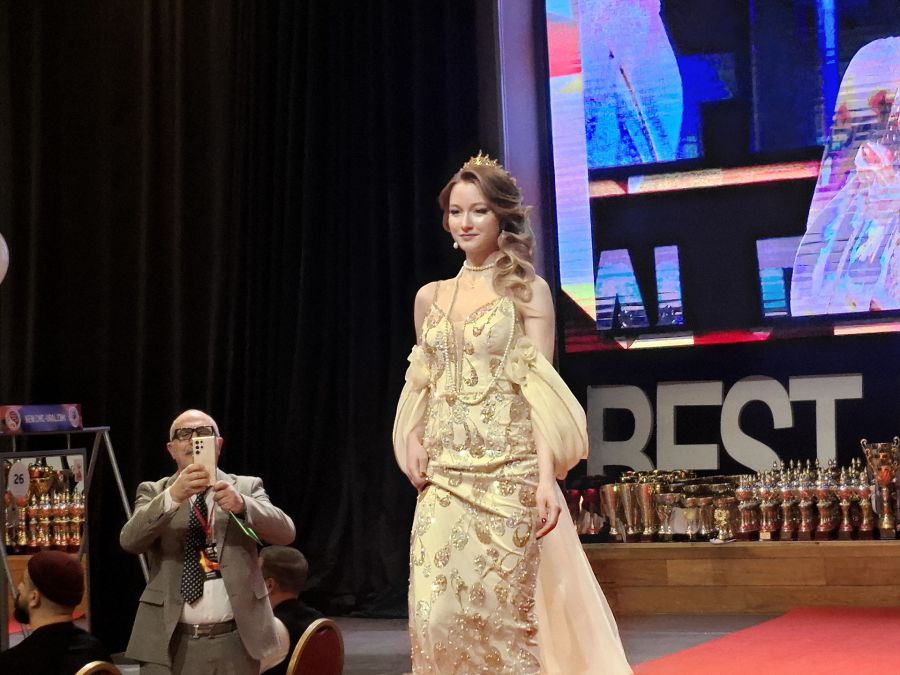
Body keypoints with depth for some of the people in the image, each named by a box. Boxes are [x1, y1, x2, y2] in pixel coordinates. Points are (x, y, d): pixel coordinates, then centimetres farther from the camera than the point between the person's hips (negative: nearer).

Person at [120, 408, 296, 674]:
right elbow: (129, 540, -11)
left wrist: (241, 504, -27)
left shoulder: (247, 487, 8)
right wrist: (173, 495, -28)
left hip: (235, 642, 0)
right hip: (168, 644, 0)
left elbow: (285, 532, -8)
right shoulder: (154, 493, 7)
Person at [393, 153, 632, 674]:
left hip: (507, 469, -4)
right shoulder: (430, 297, 13)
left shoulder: (528, 291, 1)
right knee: (436, 611, -3)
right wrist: (412, 439, 1)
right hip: (443, 473, 4)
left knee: (503, 610, -4)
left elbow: (540, 388, -5)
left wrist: (547, 476, -14)